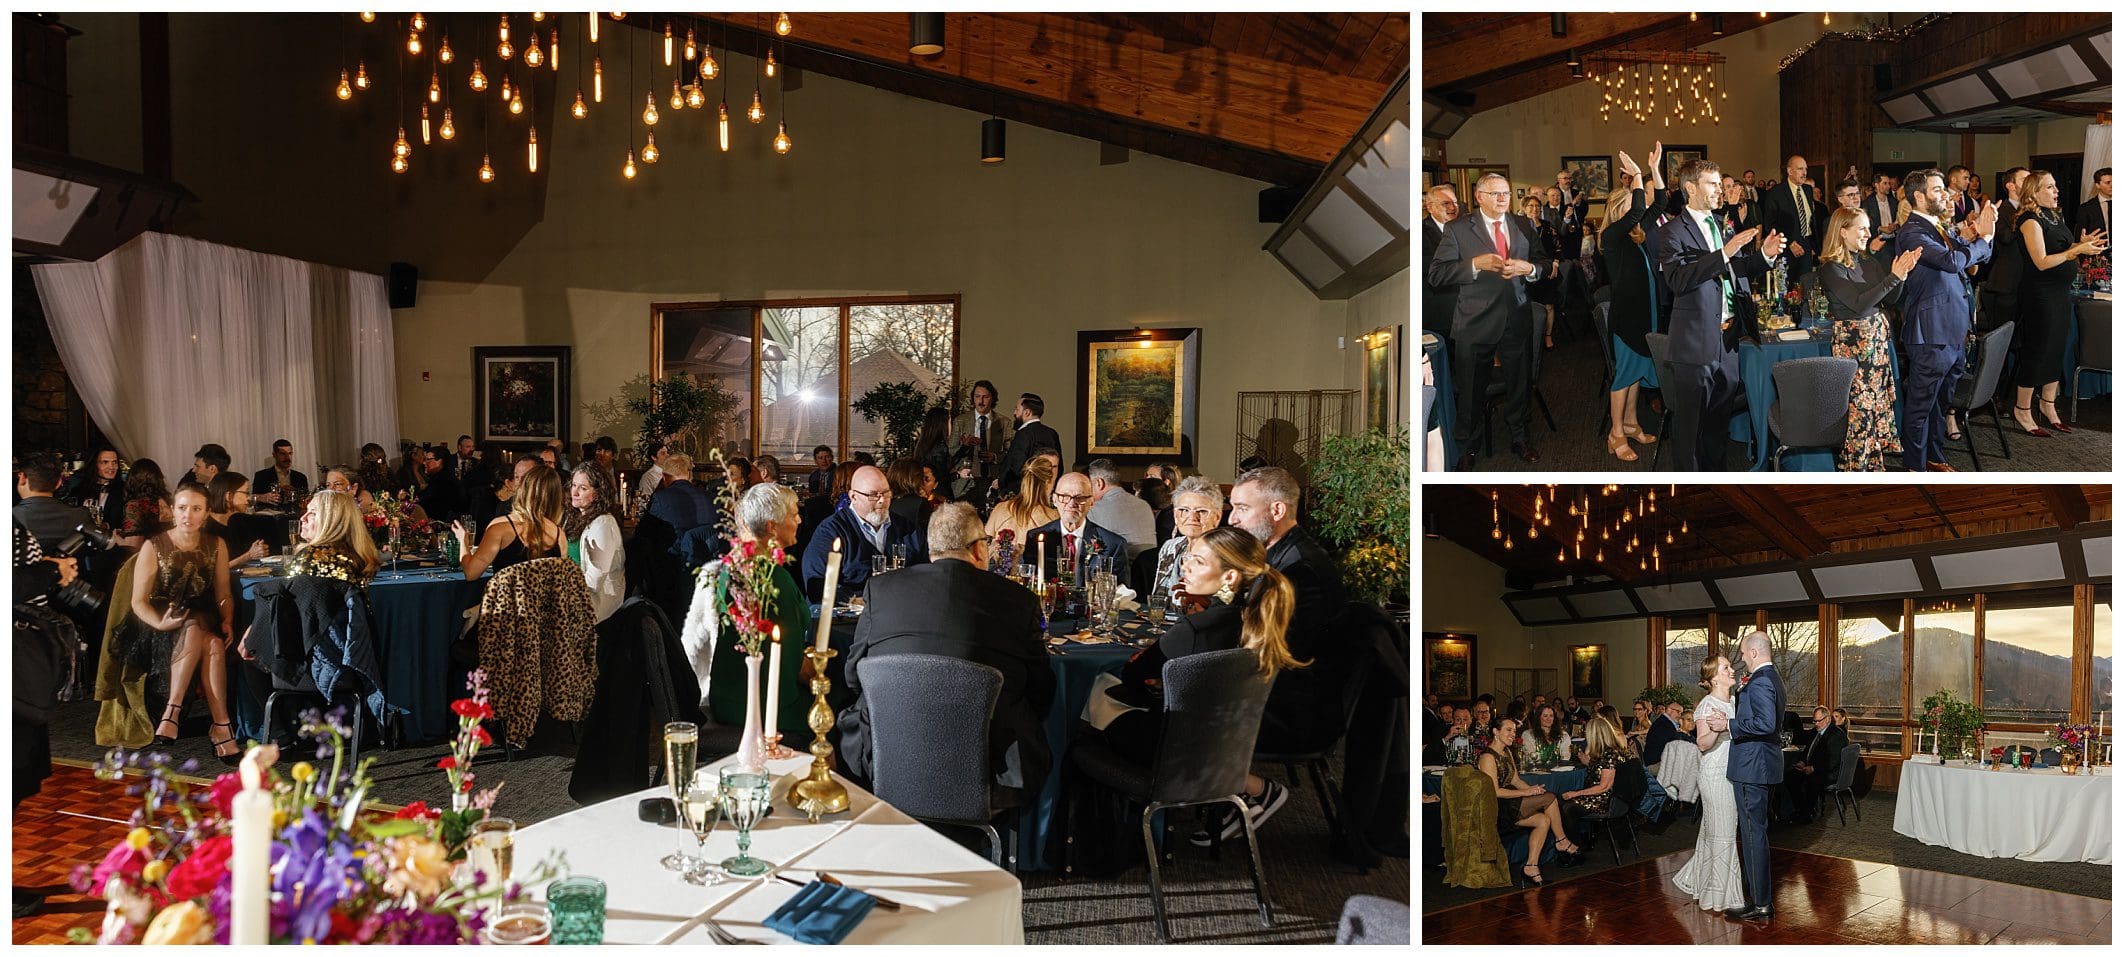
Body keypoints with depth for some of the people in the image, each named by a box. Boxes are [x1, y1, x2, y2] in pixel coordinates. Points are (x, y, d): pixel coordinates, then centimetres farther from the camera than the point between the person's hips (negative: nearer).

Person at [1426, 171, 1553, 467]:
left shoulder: (1524, 226, 9)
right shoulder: (1458, 229, -5)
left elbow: (1545, 264, 11)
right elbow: (1436, 273, -11)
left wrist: (1529, 268, -12)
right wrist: (1475, 264, -23)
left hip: (1517, 320, 4)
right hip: (1476, 323, -4)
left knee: (1519, 383, 16)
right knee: (1472, 388, 7)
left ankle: (1519, 438, 34)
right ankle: (1465, 446, 22)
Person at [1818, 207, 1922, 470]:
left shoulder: (1868, 262, 10)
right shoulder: (1832, 269, -12)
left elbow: (1889, 299, 11)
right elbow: (1859, 304, -21)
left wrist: (1900, 274, -7)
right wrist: (1893, 276, -22)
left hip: (1878, 337, 8)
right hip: (1851, 342, -7)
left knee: (1880, 398, 11)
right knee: (1858, 407, -5)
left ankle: (1875, 461, 23)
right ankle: (1854, 466, 6)